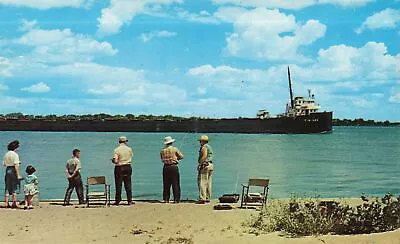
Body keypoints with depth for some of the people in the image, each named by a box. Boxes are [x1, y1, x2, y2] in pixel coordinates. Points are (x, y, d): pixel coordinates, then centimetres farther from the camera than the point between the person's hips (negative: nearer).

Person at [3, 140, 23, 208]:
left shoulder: (6, 154, 10)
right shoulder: (15, 155, -10)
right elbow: (16, 165, -16)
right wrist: (18, 175, -16)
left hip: (7, 170, 6)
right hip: (13, 171, -6)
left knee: (7, 188, 9)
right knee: (14, 188, 0)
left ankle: (6, 203, 9)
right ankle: (14, 203, 1)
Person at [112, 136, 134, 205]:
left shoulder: (117, 150, -12)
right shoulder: (129, 149, 0)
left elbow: (115, 161, -17)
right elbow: (131, 157, 12)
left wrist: (112, 160, 4)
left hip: (119, 168, -3)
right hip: (128, 167, 3)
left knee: (118, 185, 3)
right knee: (128, 185, 8)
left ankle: (117, 201, 6)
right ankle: (130, 201, 8)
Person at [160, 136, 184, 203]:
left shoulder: (162, 150, 3)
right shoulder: (174, 149, -5)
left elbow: (162, 159, 13)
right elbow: (181, 156, 2)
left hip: (166, 167, 3)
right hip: (174, 167, -3)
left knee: (166, 184, 9)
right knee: (175, 184, 1)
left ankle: (166, 199, 9)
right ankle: (176, 199, 0)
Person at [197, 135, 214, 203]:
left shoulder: (204, 147, -8)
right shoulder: (210, 147, 21)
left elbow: (204, 156, -20)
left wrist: (199, 164, -16)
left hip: (205, 165, -10)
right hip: (211, 165, 10)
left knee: (202, 182, -11)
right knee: (208, 183, 10)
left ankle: (202, 198, -16)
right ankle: (208, 198, 12)